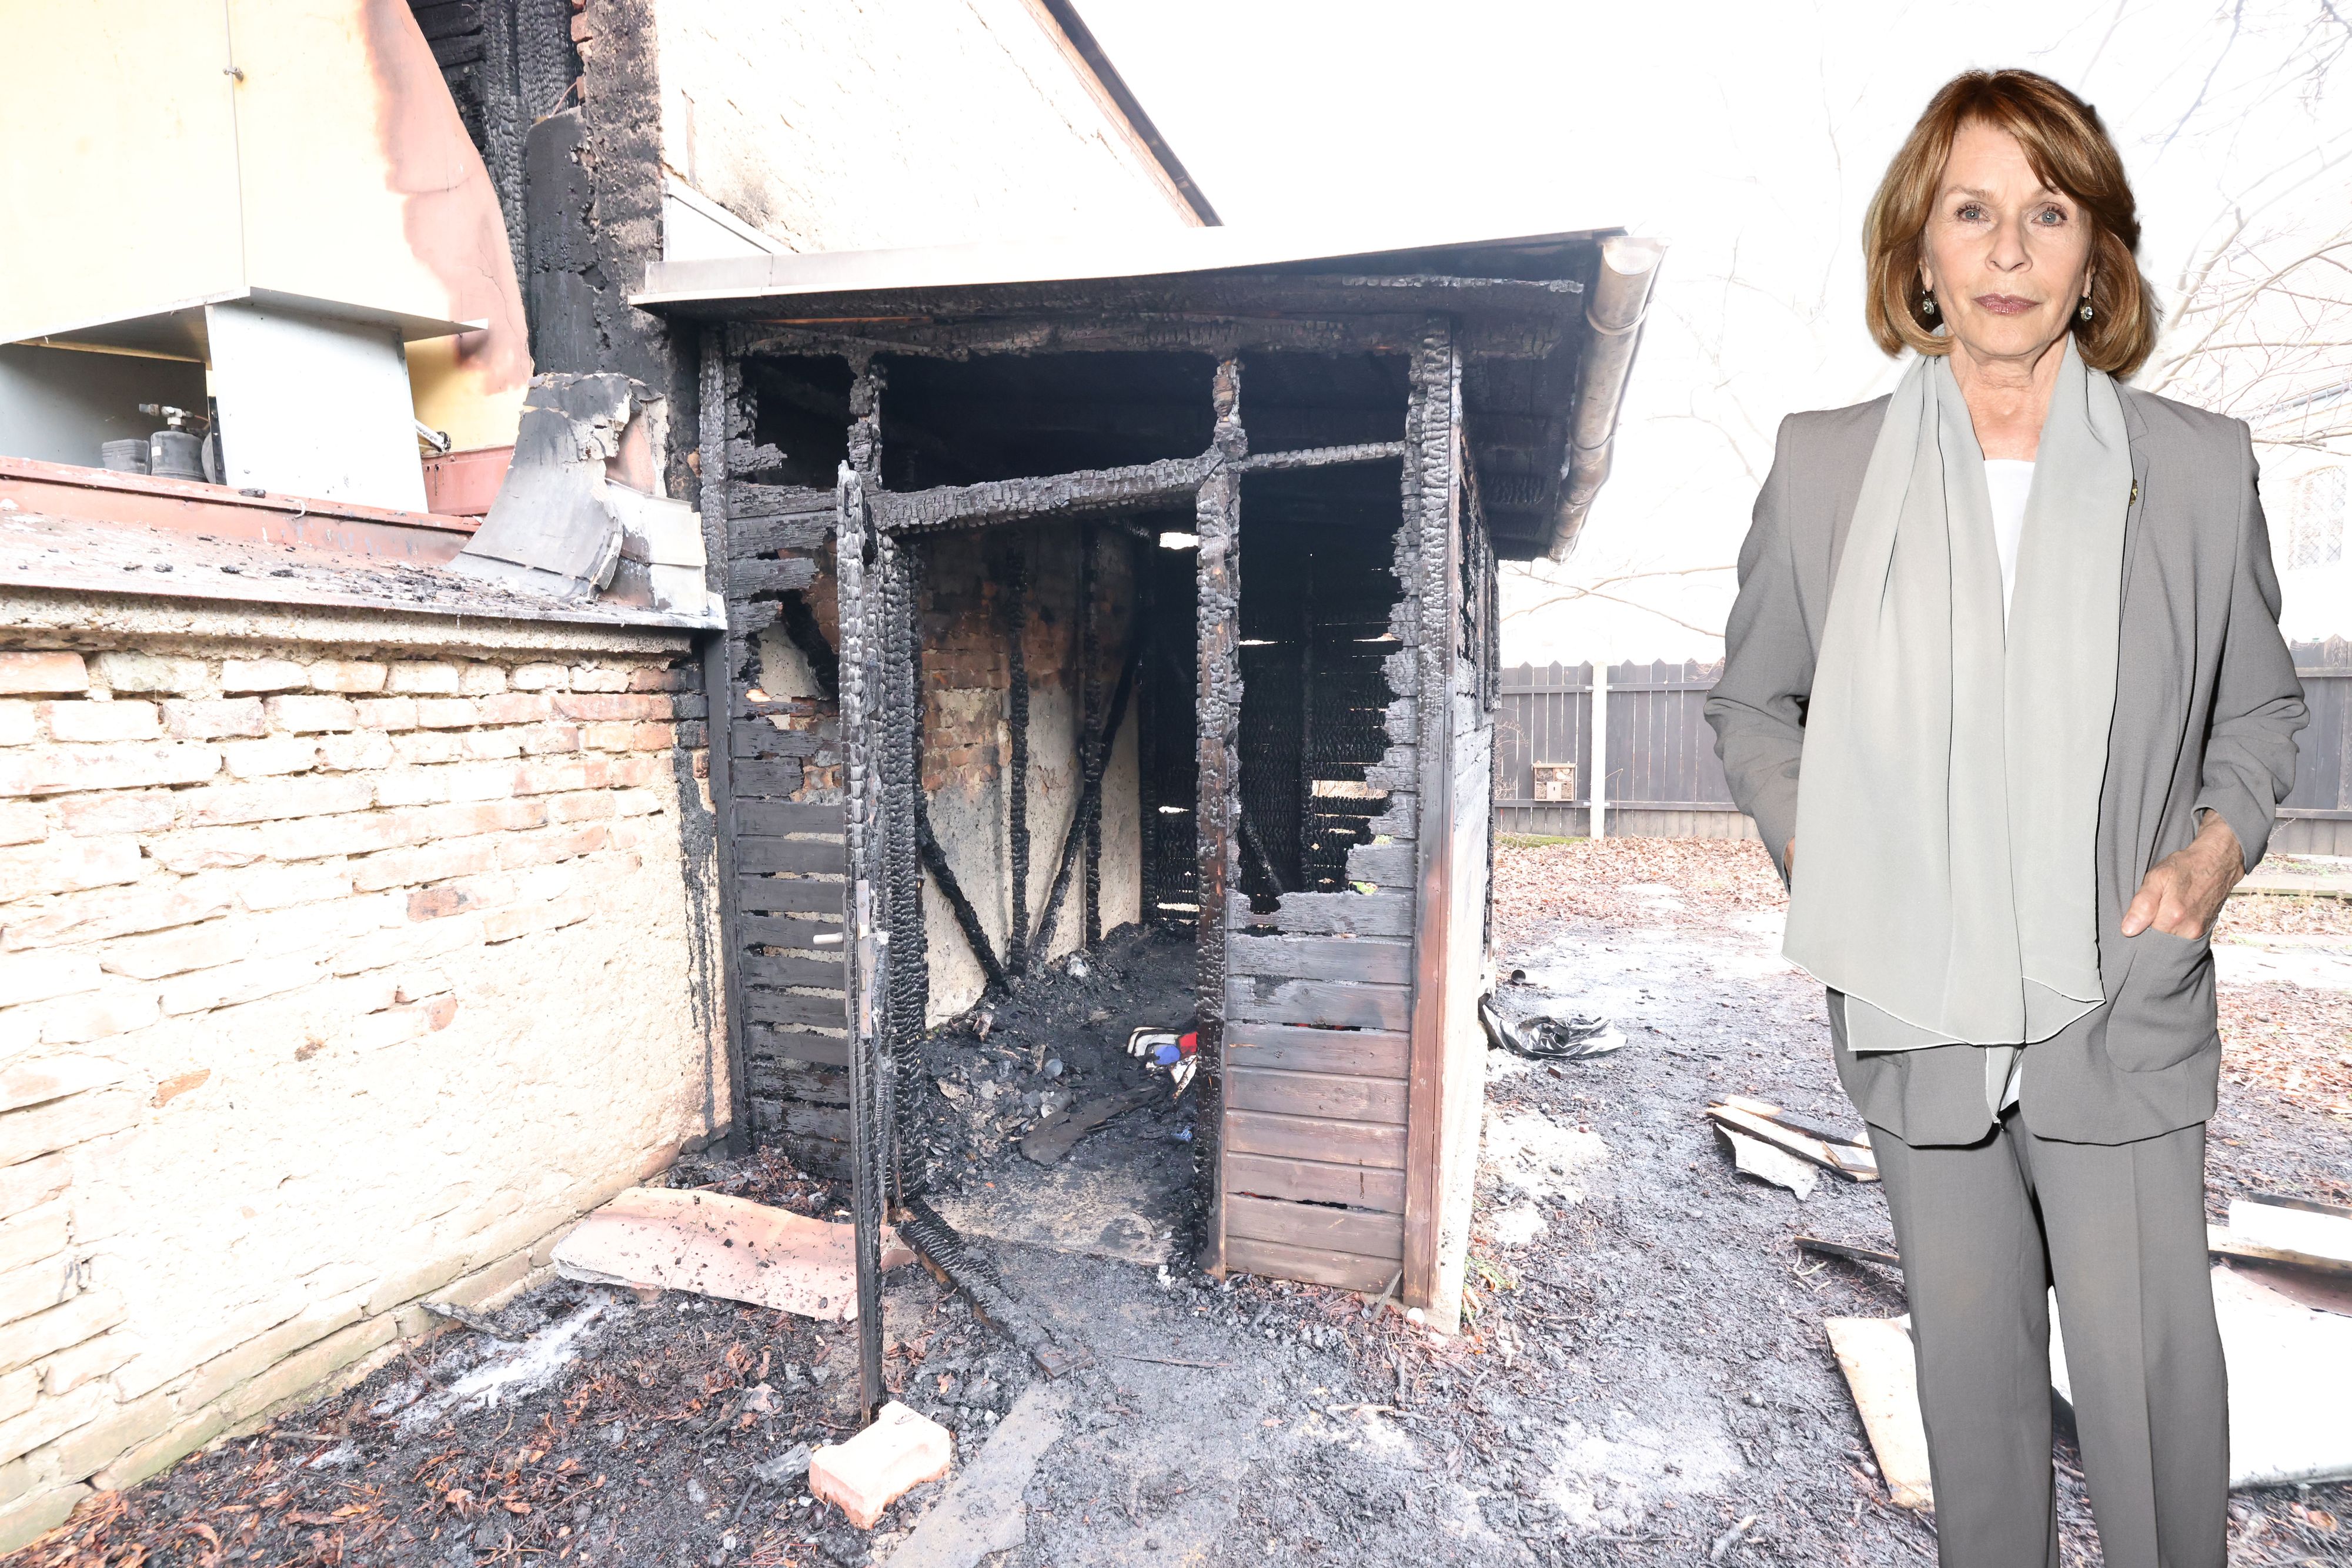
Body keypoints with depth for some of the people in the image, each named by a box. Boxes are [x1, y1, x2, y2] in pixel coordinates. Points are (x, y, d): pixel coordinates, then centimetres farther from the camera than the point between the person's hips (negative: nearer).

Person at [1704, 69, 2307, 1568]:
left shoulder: (2200, 465, -1)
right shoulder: (1824, 465, -4)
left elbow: (2261, 707, 10)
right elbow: (1753, 703, 6)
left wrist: (2216, 850, -8)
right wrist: (1815, 855, -8)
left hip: (2124, 1015, 0)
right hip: (1920, 1011, 0)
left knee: (2151, 1368, 10)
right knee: (1969, 1356, 18)